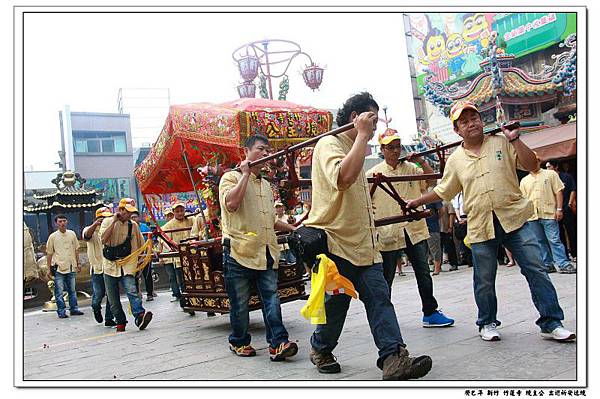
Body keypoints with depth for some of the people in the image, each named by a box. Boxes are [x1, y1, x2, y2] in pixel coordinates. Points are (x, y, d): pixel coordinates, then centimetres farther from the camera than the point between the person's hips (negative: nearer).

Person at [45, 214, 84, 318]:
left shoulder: (72, 234, 6)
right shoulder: (53, 236, -3)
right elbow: (49, 253, 2)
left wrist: (78, 263, 13)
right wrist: (49, 269, 1)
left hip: (71, 267, 3)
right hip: (58, 268, -3)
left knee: (72, 290, 11)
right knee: (59, 291, -2)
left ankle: (74, 309, 19)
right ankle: (61, 312, 5)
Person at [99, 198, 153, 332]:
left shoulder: (134, 225, 10)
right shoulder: (107, 222, 3)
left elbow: (141, 246, 20)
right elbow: (103, 239, -15)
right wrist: (114, 221, -14)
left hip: (128, 266, 0)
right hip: (110, 265, 0)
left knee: (132, 291, -22)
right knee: (113, 300, 5)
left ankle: (140, 316, -33)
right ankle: (120, 322, 16)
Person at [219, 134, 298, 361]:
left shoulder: (266, 185, 23)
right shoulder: (231, 177, 1)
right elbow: (231, 204, -20)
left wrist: (292, 229, 22)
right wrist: (246, 174, -10)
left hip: (266, 253, 6)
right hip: (239, 251, -5)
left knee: (271, 298, -3)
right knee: (240, 302, 4)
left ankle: (278, 343, -4)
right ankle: (239, 342, 19)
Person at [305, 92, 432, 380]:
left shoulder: (353, 148, 21)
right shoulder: (329, 144, -10)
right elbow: (343, 178, -32)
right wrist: (363, 135, -24)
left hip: (361, 242, 8)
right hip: (335, 240, -8)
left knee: (378, 296, -4)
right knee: (336, 301, 3)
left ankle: (393, 358, -9)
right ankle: (321, 349, 27)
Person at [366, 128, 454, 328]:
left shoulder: (411, 168, 10)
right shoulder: (373, 173, -1)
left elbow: (431, 181, 3)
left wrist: (422, 162, -7)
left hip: (415, 230, 4)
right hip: (388, 233, -3)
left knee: (424, 273, 9)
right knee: (386, 277, 6)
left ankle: (430, 313, 20)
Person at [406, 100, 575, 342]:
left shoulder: (501, 143, 5)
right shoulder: (455, 160, 9)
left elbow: (532, 165, 0)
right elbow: (443, 191, 20)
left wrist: (514, 139, -8)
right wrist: (417, 202, 18)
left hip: (514, 219, -1)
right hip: (481, 227, 1)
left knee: (536, 271, -2)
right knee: (484, 281, 7)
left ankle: (551, 324, 9)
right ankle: (487, 323, 26)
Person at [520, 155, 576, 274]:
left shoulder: (550, 174, 7)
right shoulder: (524, 181, 14)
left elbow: (558, 191, 1)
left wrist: (559, 208, -8)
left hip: (549, 214, -3)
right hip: (532, 216, 4)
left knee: (554, 240, -8)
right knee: (540, 242, 7)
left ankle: (564, 264, -4)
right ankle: (548, 265, 14)